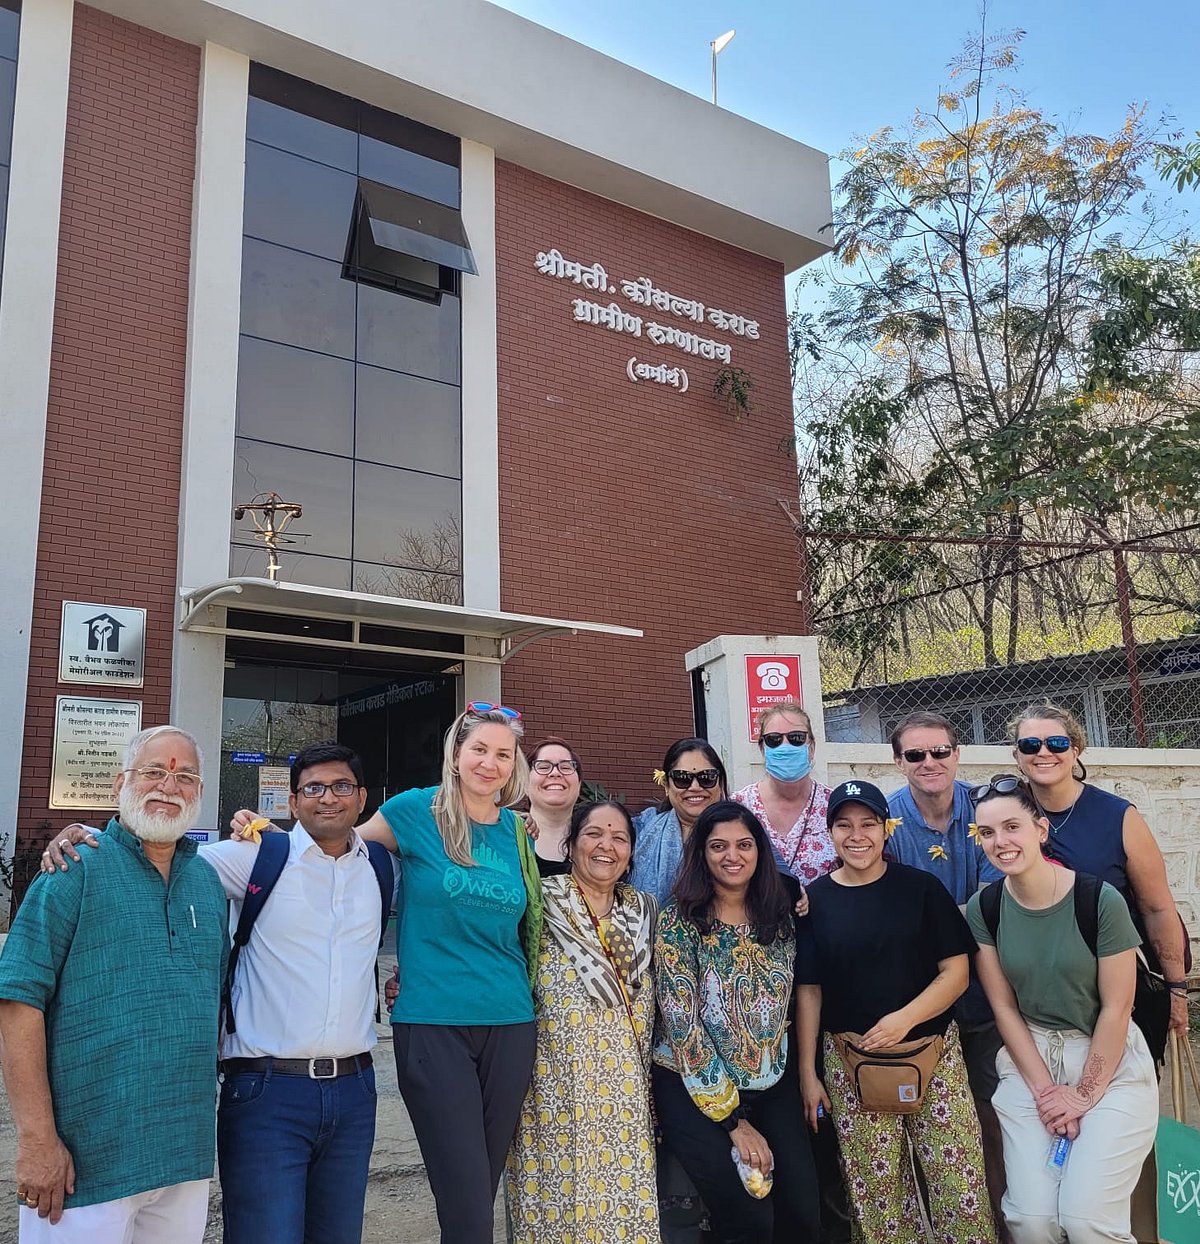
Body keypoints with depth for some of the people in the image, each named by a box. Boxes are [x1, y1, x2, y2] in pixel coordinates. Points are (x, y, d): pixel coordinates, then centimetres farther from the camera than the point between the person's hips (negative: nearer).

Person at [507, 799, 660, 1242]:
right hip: (557, 1090, -4)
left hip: (625, 1094, 4)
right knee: (559, 1200, 3)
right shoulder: (542, 905, -5)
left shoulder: (643, 911, 8)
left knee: (626, 1206, 6)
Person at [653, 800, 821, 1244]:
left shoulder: (777, 917, 1)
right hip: (694, 1089, -4)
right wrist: (733, 1120, -15)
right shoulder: (678, 921, -13)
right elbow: (682, 1025, -16)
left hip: (771, 1085, 4)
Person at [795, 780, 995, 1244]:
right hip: (850, 1062, 1)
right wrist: (808, 1073, 2)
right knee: (875, 1190, 6)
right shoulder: (814, 901, 1)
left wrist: (904, 1019, -16)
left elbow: (955, 971, -2)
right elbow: (808, 990, 4)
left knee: (960, 1181, -1)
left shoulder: (922, 888, -1)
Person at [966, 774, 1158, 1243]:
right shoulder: (983, 909, -5)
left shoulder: (1100, 900, -16)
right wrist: (1044, 1089, -6)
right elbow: (1003, 1006, 0)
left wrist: (1085, 1094, -8)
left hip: (1110, 1064, -2)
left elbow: (1116, 1007, -10)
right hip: (1030, 1059, 3)